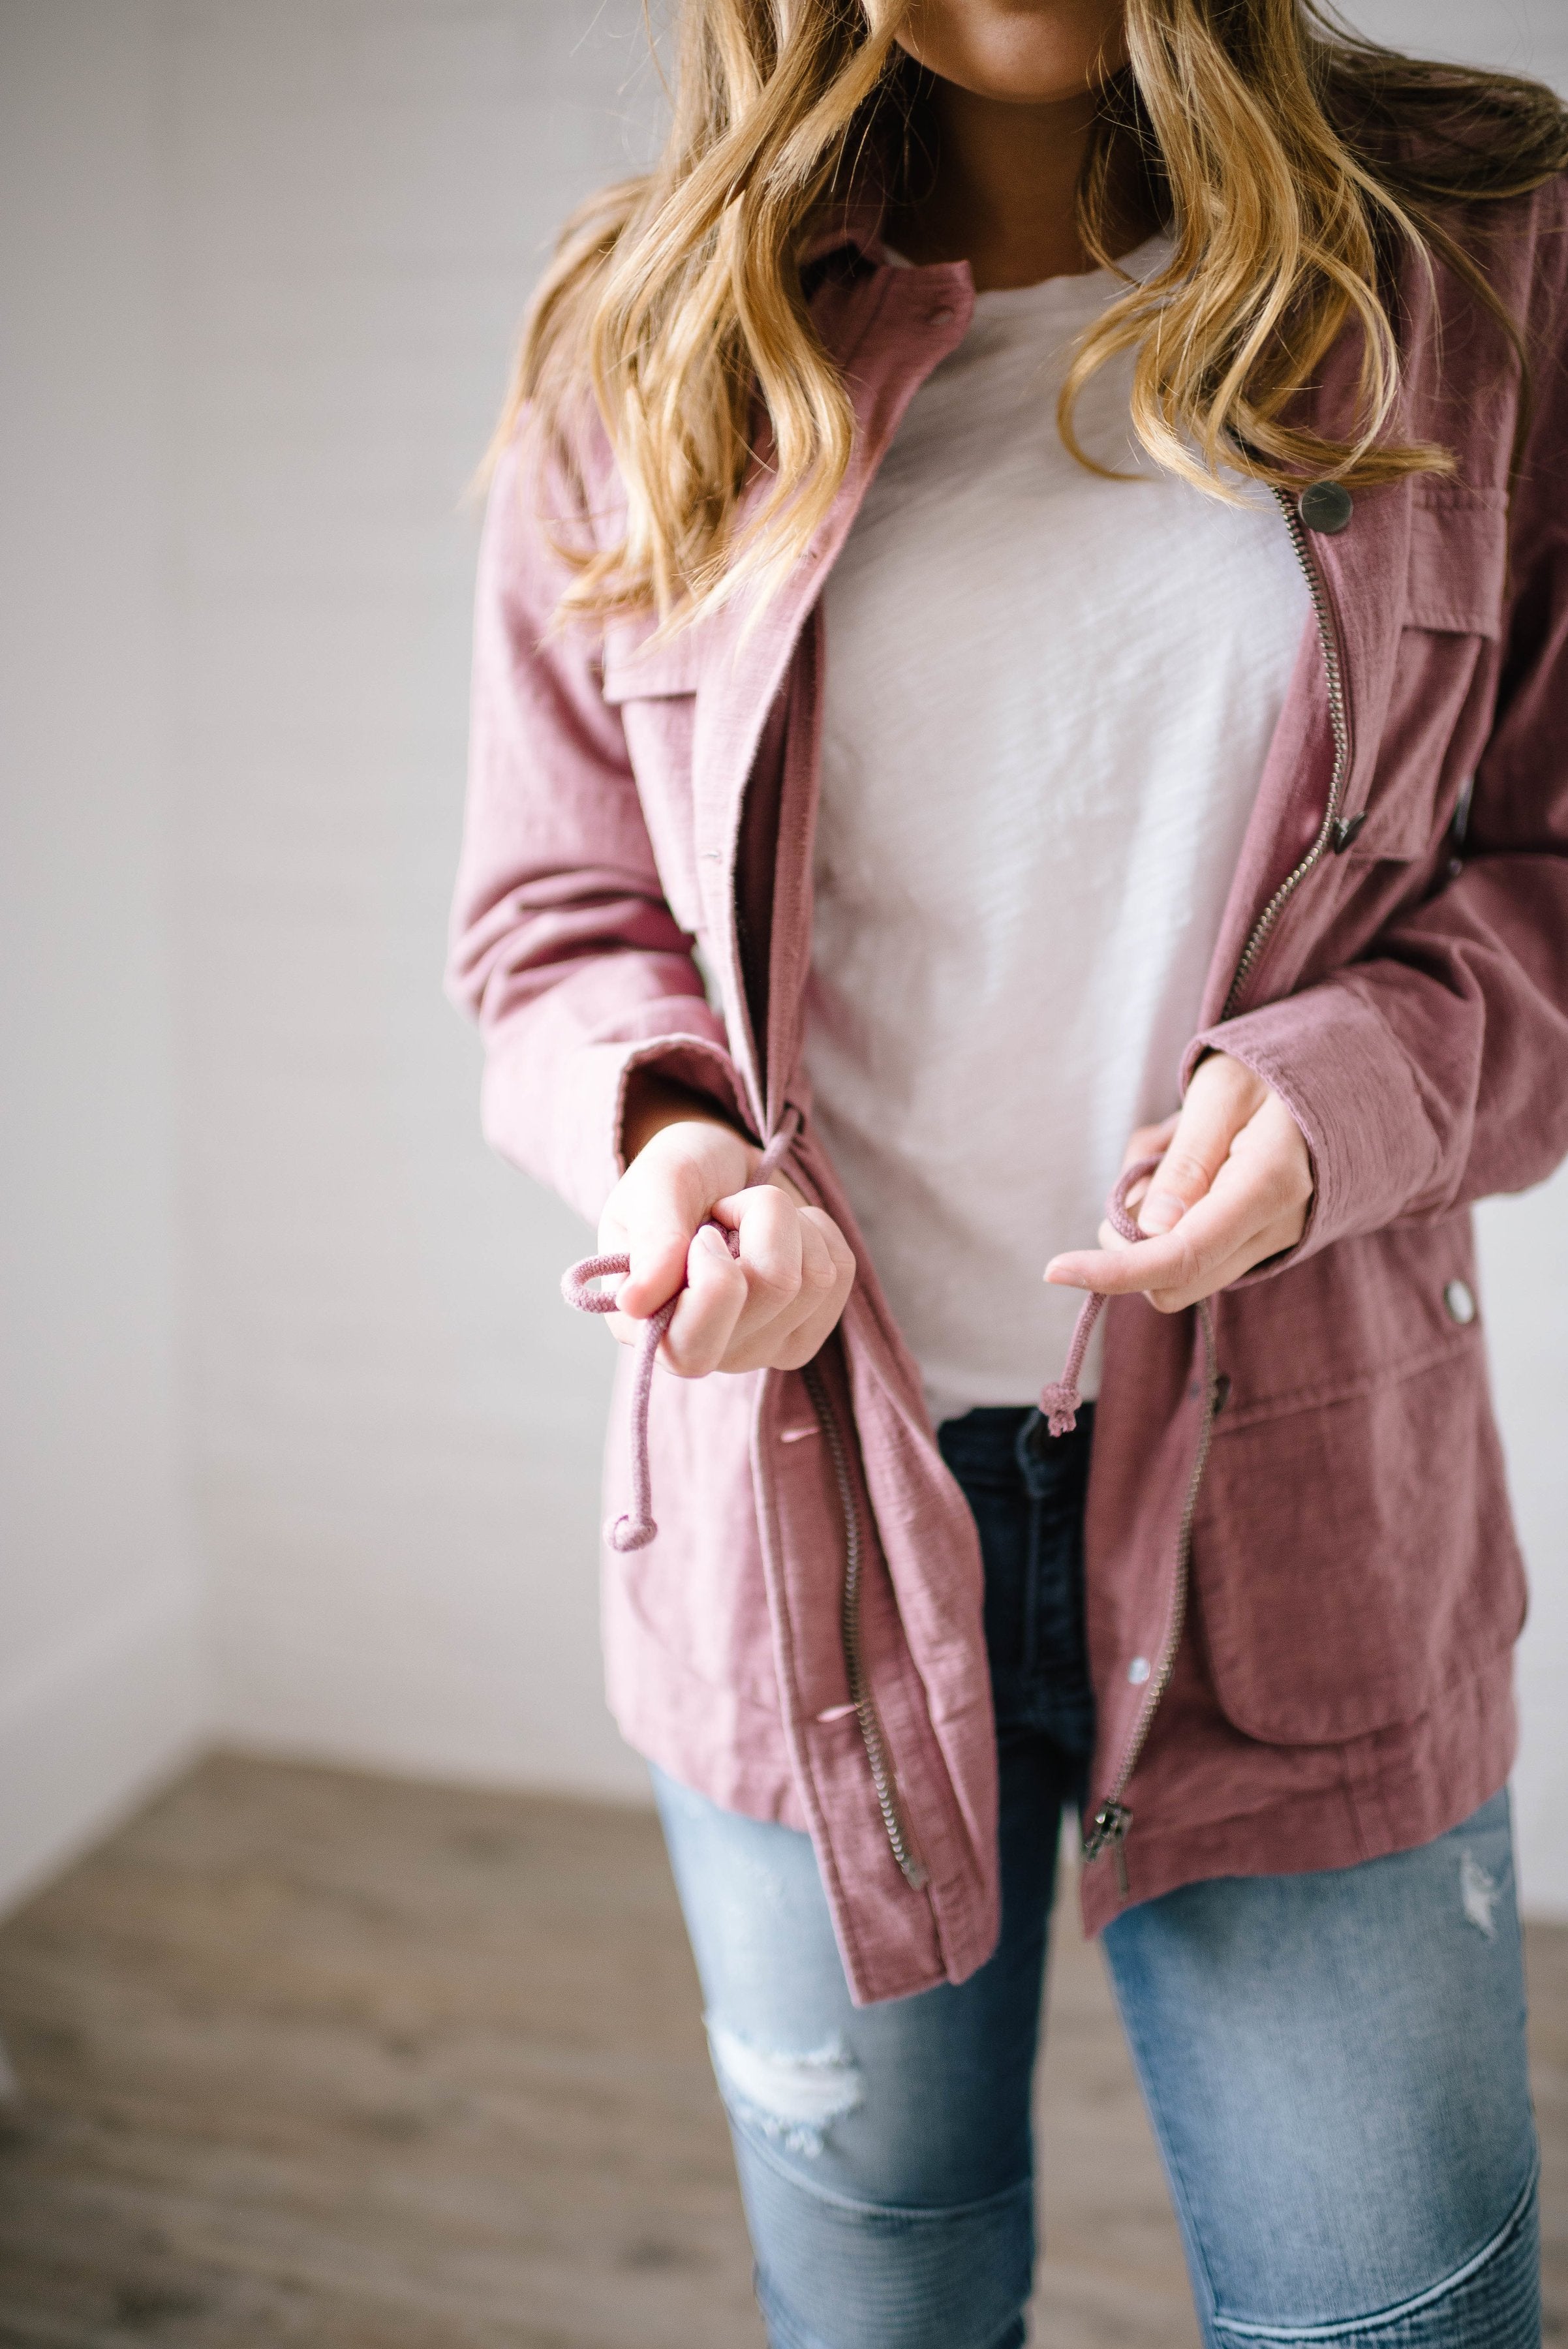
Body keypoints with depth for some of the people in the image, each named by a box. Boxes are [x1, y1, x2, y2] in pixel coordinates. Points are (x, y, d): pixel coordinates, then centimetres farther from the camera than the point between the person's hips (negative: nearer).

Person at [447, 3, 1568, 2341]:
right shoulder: (646, 343, 2)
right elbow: (557, 918, 7)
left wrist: (1346, 1089, -19)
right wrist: (673, 1137, -15)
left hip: (1296, 1509, 0)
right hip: (808, 1493, 1)